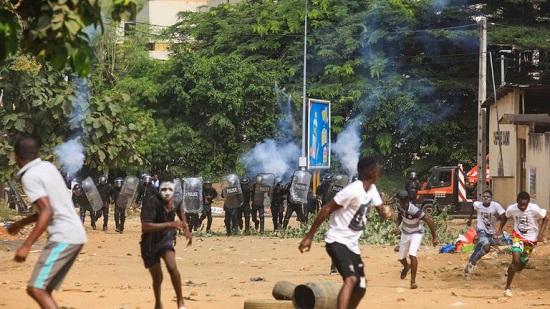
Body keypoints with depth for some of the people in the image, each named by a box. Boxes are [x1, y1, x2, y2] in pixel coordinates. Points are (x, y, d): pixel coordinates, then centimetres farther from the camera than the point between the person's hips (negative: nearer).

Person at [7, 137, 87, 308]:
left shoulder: (29, 176, -10)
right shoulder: (48, 167, 15)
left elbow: (47, 212, -21)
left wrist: (26, 245, -24)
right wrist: (22, 223, 37)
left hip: (63, 238, -9)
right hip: (76, 235, 9)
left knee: (36, 289, -15)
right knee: (43, 290, 12)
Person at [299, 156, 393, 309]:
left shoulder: (371, 189, 7)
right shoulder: (353, 190, -20)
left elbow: (380, 210, 12)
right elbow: (326, 209, -19)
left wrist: (386, 212, -15)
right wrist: (309, 237, -21)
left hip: (352, 245, 9)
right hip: (337, 241, -9)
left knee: (360, 288, 12)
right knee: (351, 279, -30)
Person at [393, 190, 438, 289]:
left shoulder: (414, 210, -35)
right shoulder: (400, 208, -16)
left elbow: (428, 221, -30)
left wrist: (434, 237, -29)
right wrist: (396, 226, -17)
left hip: (416, 233, -6)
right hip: (405, 233, 6)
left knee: (412, 254, -27)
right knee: (401, 257, 13)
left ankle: (413, 281, -18)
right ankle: (406, 267, 51)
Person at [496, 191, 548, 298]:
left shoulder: (534, 209, -24)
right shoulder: (511, 209, -17)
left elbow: (545, 218, -8)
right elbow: (506, 217, 6)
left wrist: (541, 233, -18)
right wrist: (500, 230, -3)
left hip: (531, 239, 1)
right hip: (518, 236, -1)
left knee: (520, 266, 10)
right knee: (516, 260, -23)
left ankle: (509, 271, 49)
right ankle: (507, 288, -13)